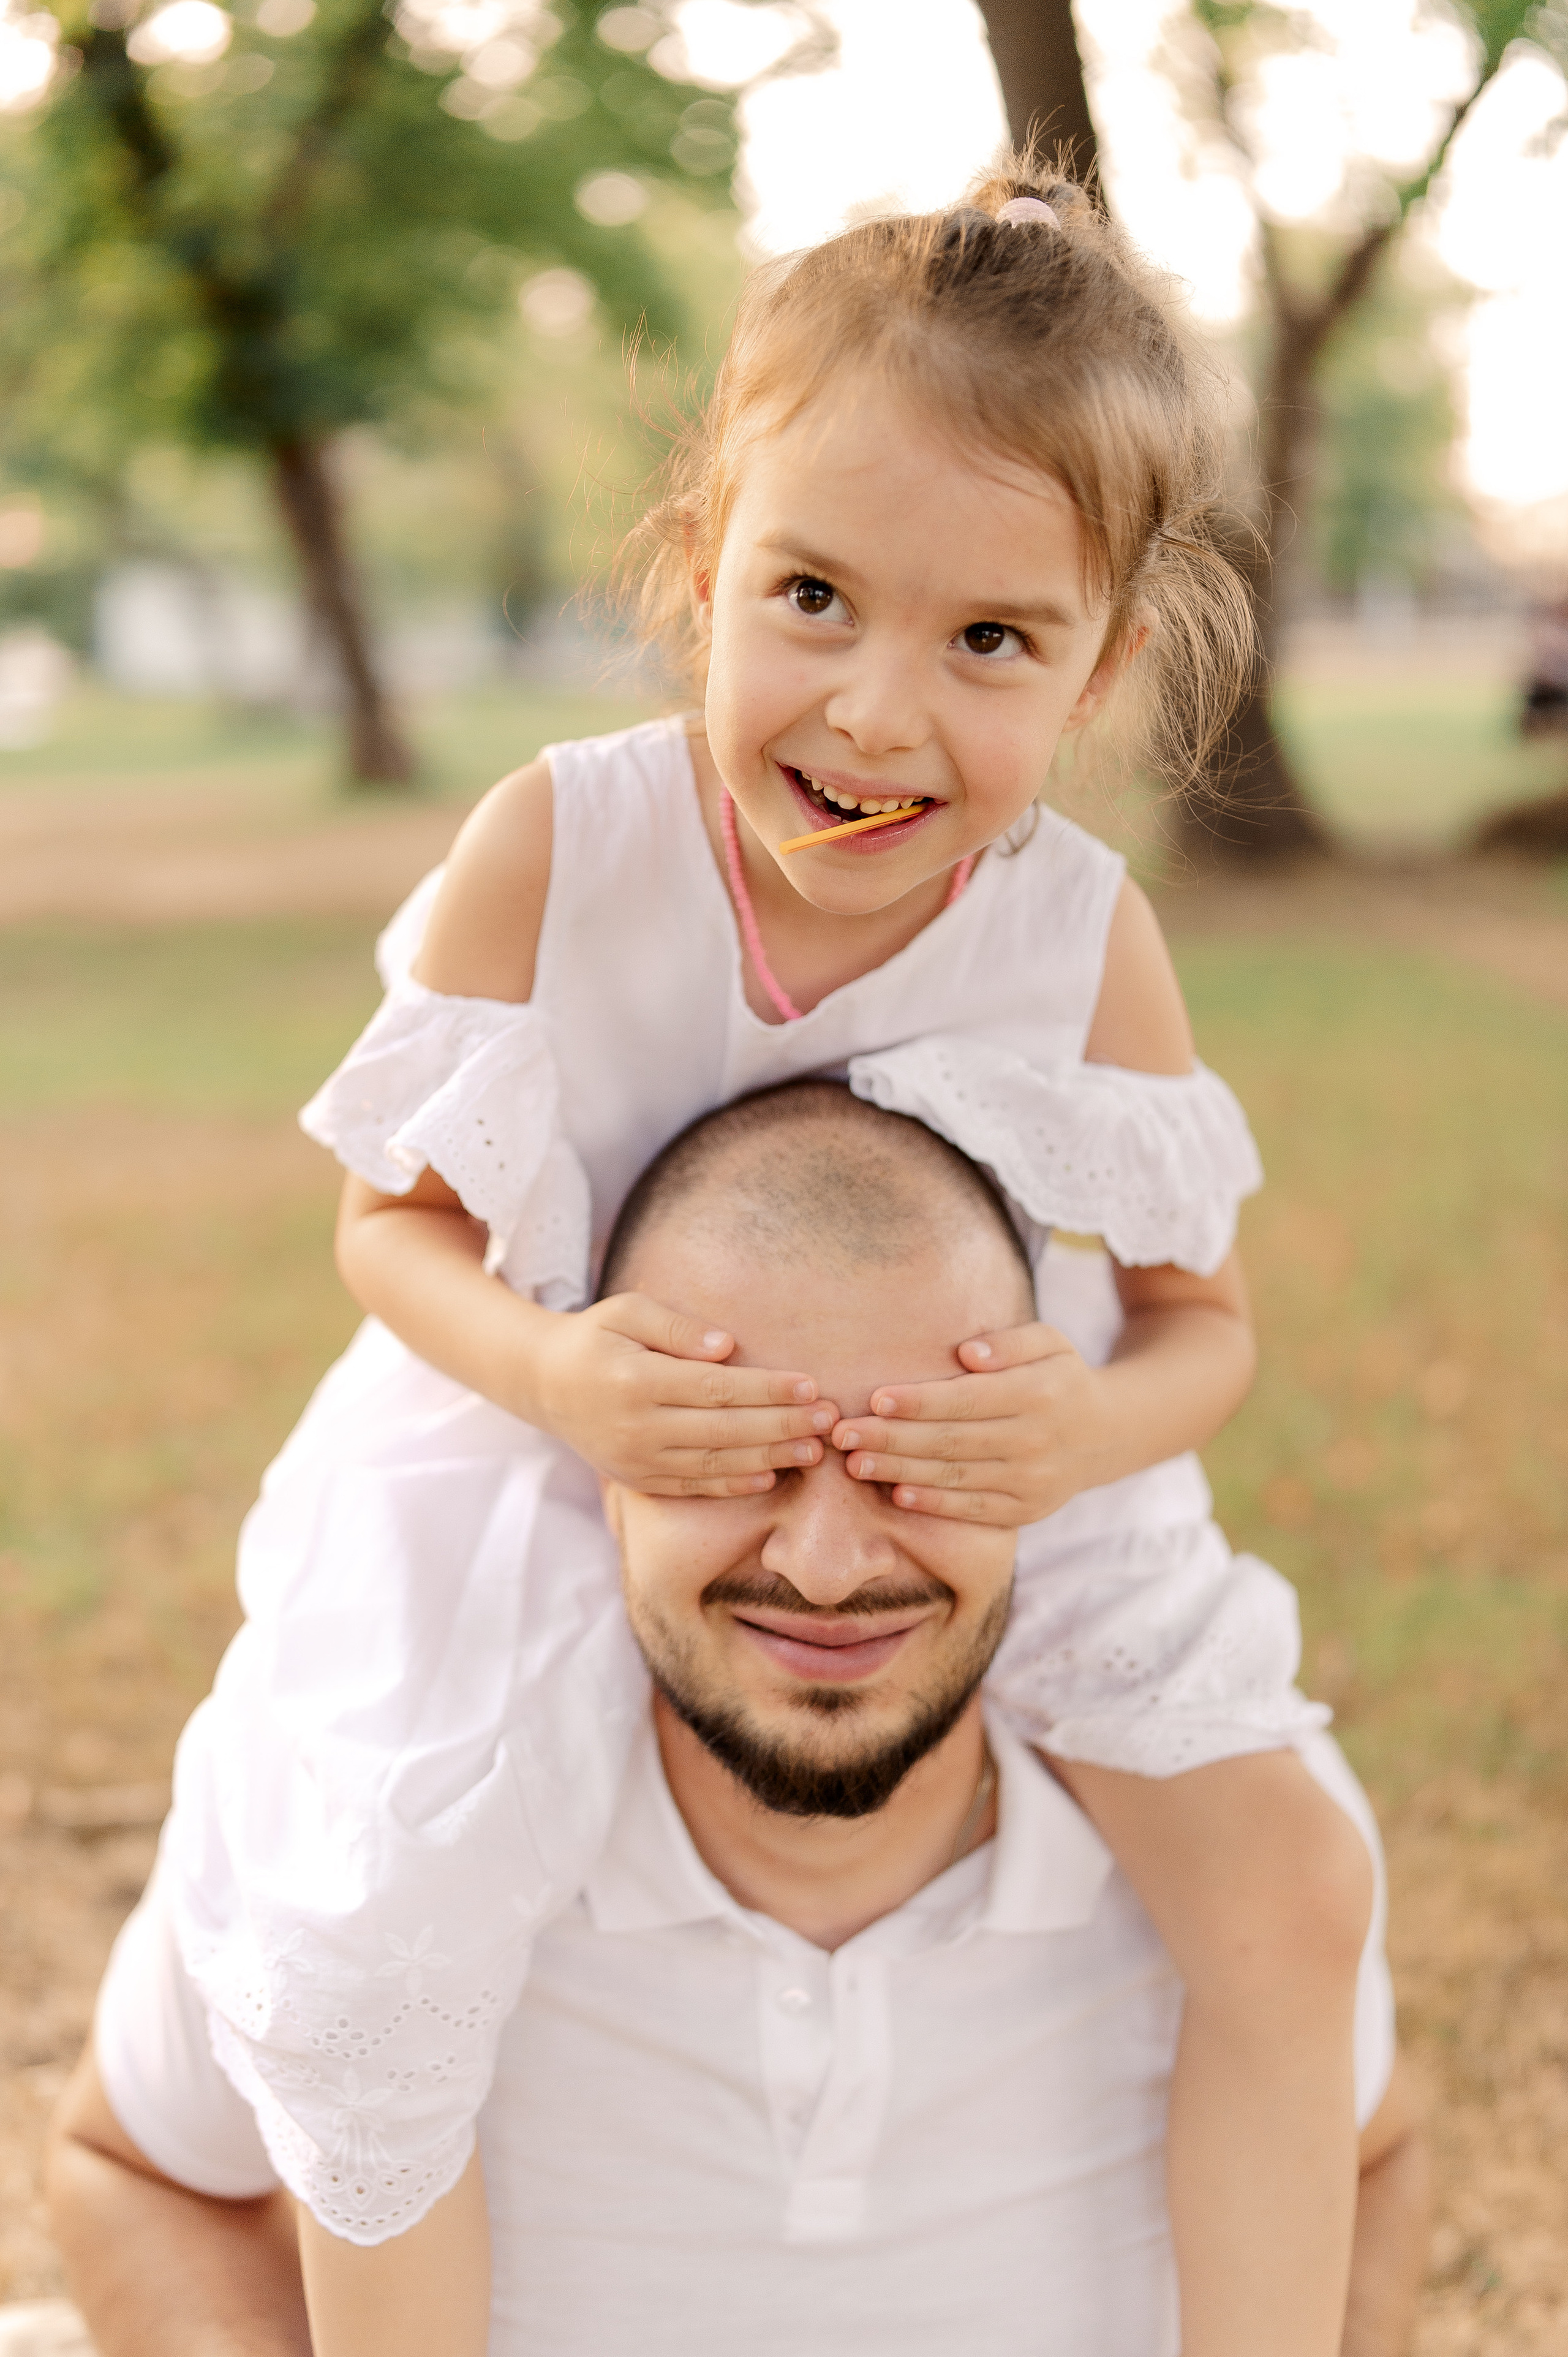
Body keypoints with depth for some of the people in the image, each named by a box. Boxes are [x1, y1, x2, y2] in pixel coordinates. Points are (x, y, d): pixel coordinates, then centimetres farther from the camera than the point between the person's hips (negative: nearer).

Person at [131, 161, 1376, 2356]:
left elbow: (1201, 1317, -5)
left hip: (981, 1483, 2)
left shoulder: (1087, 933, -16)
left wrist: (1091, 1427, -29)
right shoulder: (556, 847, -20)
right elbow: (395, 1222, -10)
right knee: (353, 1916, -20)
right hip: (561, 1445, -1)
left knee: (1293, 1882, -10)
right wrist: (546, 1368, -32)